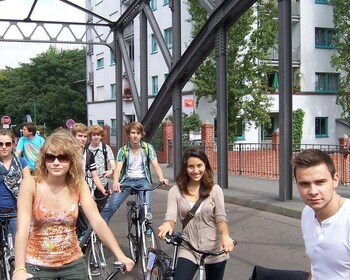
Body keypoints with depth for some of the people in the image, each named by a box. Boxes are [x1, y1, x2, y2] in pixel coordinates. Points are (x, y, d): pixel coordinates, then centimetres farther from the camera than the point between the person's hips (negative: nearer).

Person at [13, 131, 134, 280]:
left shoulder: (79, 185, -5)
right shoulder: (31, 184, -13)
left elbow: (97, 222, -13)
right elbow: (23, 227, -23)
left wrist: (120, 256, -24)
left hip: (73, 264, 3)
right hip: (37, 266, -2)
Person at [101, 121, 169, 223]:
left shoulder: (148, 147, 1)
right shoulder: (123, 150, -1)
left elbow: (156, 165, -8)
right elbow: (118, 168, -13)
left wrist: (161, 178, -29)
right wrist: (115, 181, -35)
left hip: (142, 180, 0)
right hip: (127, 180, 0)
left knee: (146, 206, -22)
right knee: (111, 206, -14)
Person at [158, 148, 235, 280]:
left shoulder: (215, 189, -5)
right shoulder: (175, 191, -3)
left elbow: (221, 217, -10)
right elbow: (171, 216, -12)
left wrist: (225, 235, -31)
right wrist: (167, 225, -37)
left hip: (215, 250, 0)